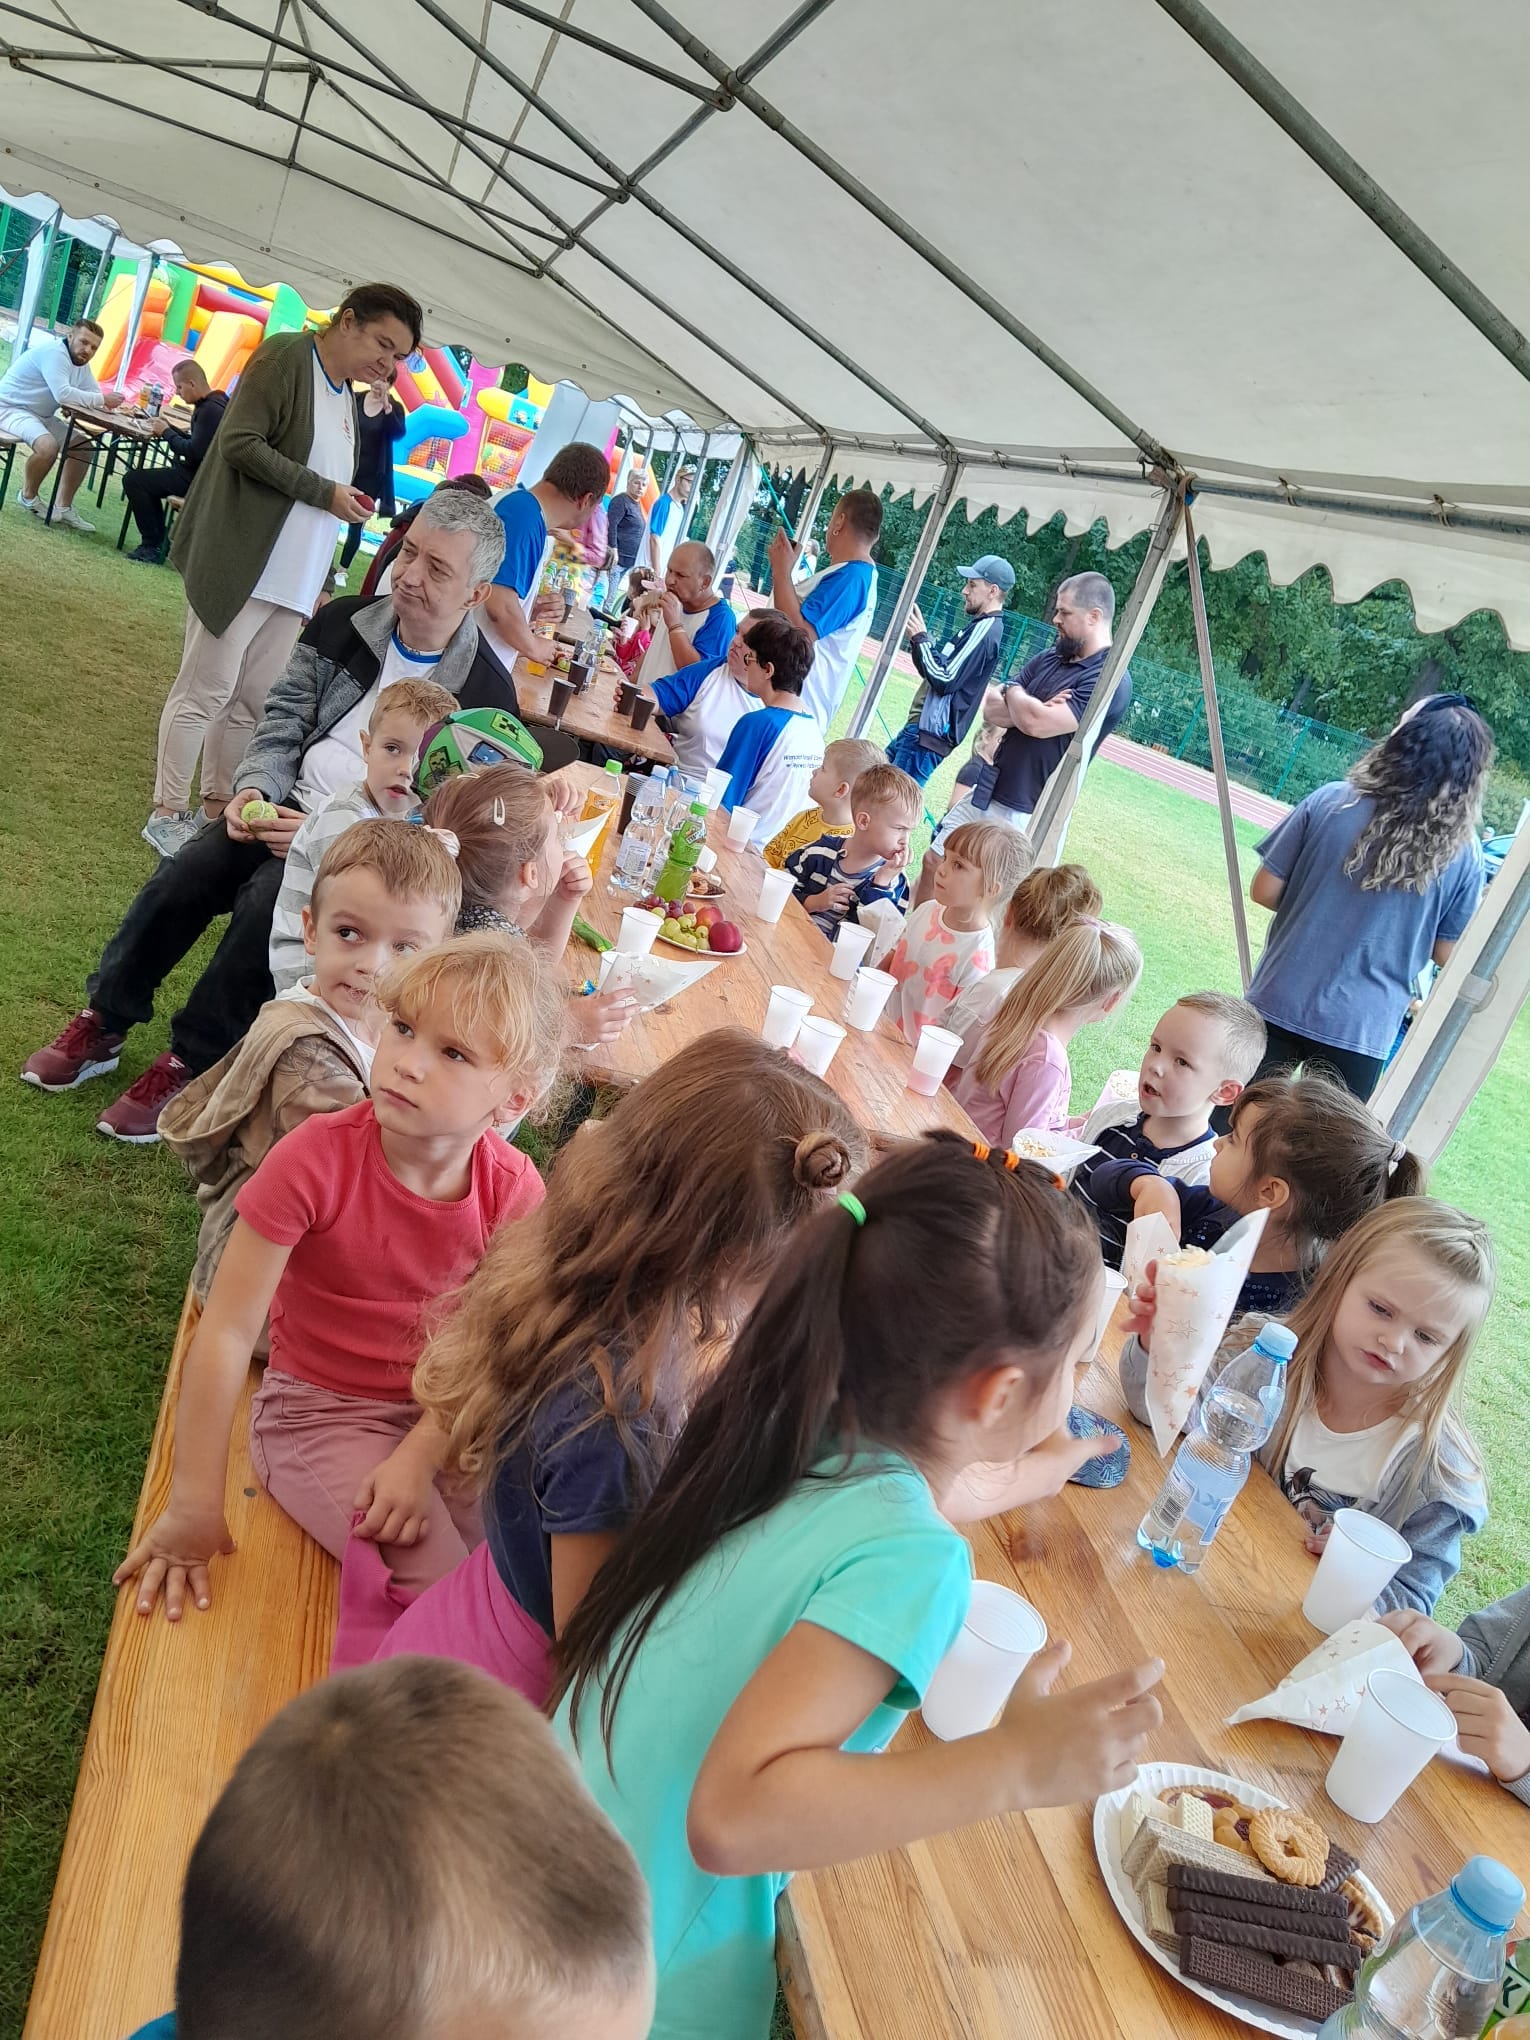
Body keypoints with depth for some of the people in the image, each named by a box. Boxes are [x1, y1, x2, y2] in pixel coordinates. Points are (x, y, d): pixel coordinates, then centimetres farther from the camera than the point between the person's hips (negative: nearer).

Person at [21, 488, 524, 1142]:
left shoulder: (485, 693, -11)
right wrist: (255, 788, -12)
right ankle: (101, 1026, 0)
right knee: (184, 874, -17)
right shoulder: (342, 623, 5)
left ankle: (187, 1065, -11)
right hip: (287, 808, 5)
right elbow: (282, 722, 9)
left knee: (265, 903, -28)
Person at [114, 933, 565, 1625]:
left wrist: (418, 1460, -23)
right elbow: (226, 1332, -20)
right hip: (320, 1411, -3)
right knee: (442, 1585, -21)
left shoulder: (514, 1192, -14)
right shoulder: (316, 1159, -23)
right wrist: (193, 1506, -17)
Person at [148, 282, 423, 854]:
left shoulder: (347, 396, 16)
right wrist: (324, 492, -17)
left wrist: (322, 582, 15)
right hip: (242, 567, -7)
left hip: (295, 581, 7)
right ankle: (168, 812, 9)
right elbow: (240, 442, -15)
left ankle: (215, 807, 20)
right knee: (205, 693, -1)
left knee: (254, 701, 9)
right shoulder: (287, 356, -6)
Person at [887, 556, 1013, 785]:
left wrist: (920, 638, -13)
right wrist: (919, 635, 7)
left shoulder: (985, 630, -15)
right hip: (921, 724, 11)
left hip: (931, 731, -11)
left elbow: (944, 681, -22)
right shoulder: (979, 626, 17)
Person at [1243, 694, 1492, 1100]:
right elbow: (1446, 954, 0)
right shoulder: (1463, 853, -7)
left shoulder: (1331, 803, -9)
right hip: (1362, 1030, 0)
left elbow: (1264, 891, -5)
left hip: (1281, 1003, 0)